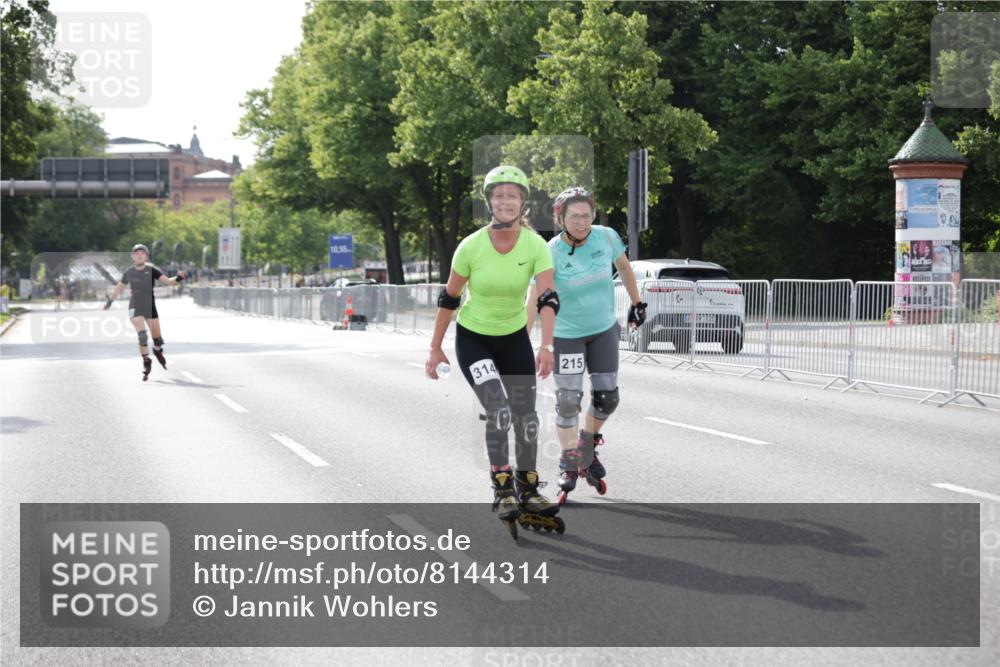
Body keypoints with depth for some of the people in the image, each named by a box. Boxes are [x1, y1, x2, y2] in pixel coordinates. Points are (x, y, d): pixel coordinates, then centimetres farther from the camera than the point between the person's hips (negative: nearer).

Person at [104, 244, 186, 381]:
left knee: (157, 338, 3)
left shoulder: (151, 270, -7)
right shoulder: (129, 272, -1)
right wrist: (109, 300, 19)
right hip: (135, 308, 0)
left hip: (150, 307, 0)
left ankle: (157, 350, 38)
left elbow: (167, 281, -14)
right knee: (142, 335, -19)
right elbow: (119, 288, 14)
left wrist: (178, 278, -32)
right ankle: (146, 362, -5)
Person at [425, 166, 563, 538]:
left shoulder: (535, 245, -15)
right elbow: (449, 298, -7)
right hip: (472, 339, -3)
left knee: (526, 415, 2)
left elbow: (548, 298, -23)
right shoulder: (471, 246, -18)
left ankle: (527, 492, 17)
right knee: (499, 410, -20)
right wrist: (435, 348, -2)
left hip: (514, 338, 3)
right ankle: (502, 490, -12)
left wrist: (546, 346, -38)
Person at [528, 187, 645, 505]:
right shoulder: (551, 253, -19)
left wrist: (637, 304, 16)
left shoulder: (607, 237, -11)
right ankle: (569, 465, 12)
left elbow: (624, 268, 9)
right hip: (566, 333, -3)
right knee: (568, 400, -4)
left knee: (607, 396, 2)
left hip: (604, 329, 3)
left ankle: (588, 449, 29)